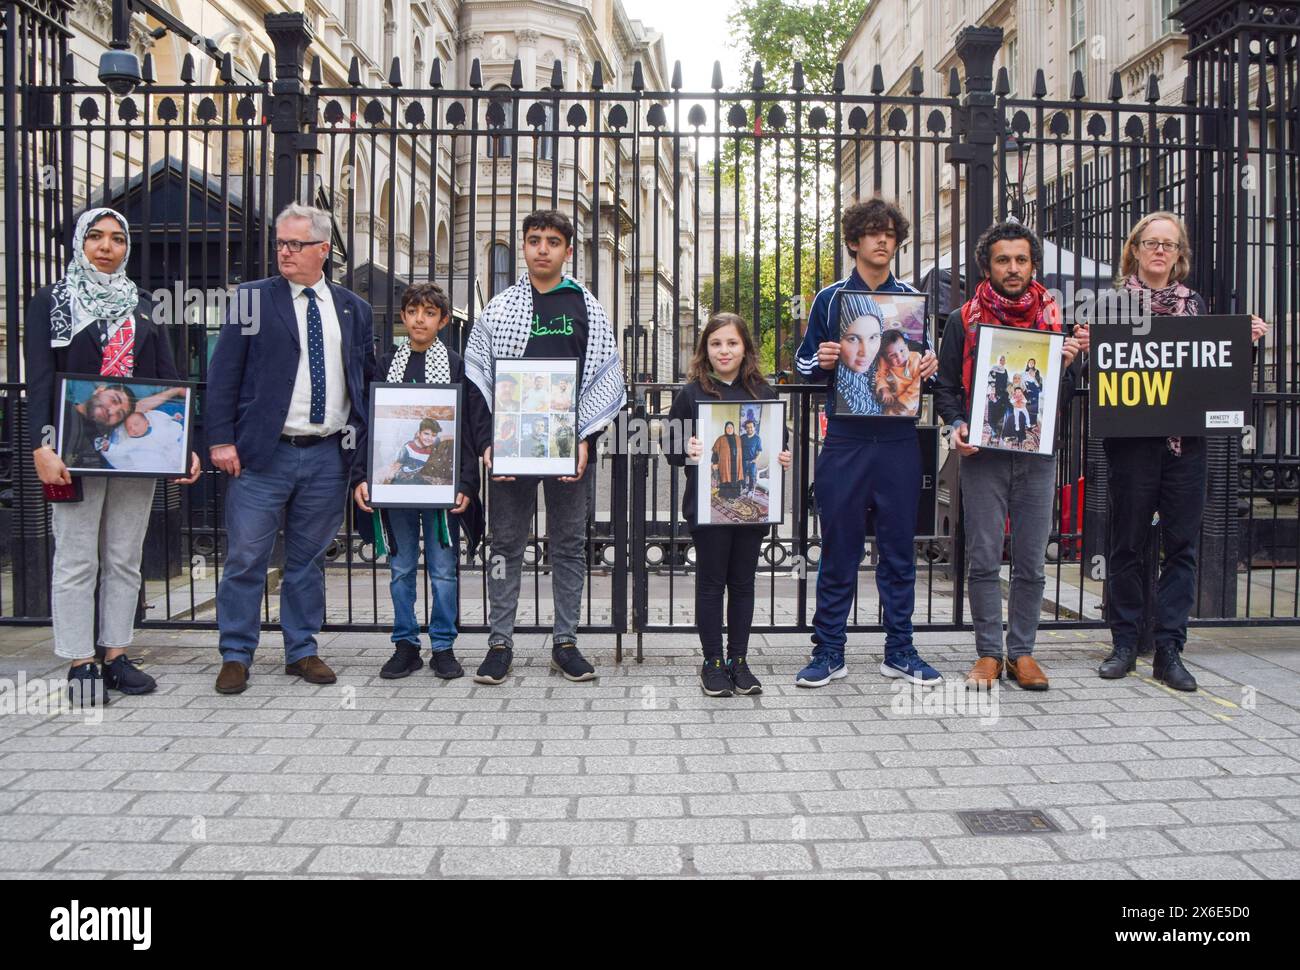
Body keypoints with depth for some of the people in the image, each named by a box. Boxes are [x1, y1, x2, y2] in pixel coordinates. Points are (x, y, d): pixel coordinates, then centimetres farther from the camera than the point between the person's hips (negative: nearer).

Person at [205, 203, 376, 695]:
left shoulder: (353, 308, 11)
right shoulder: (252, 299, 2)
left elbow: (368, 376, 15)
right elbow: (224, 374, -1)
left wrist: (361, 439, 6)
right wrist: (221, 440, -8)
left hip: (329, 456, 3)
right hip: (263, 452, -2)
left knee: (308, 558, 11)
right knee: (246, 558, 1)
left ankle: (302, 651, 22)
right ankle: (236, 655, 14)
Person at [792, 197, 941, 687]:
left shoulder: (912, 299, 11)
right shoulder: (830, 298, 6)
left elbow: (926, 363, 17)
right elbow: (804, 365, 9)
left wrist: (930, 366, -6)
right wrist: (820, 362, -13)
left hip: (899, 439, 2)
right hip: (845, 440, -2)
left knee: (899, 548, 7)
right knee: (839, 548, 2)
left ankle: (900, 650, 17)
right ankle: (828, 651, 11)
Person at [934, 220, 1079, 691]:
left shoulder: (1054, 318, 11)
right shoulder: (964, 320, 6)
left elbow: (1066, 398, 14)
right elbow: (946, 386, 7)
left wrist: (1066, 365, -6)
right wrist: (957, 426, -10)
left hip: (1037, 456, 2)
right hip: (983, 455, -2)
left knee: (1031, 563, 5)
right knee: (983, 561, 0)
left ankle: (1022, 652, 16)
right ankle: (988, 653, 10)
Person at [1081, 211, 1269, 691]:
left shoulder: (1195, 303, 13)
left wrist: (1246, 339, -1)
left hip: (1186, 440, 3)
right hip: (1130, 438, -3)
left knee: (1181, 545, 2)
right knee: (1127, 543, 4)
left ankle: (1168, 649, 10)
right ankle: (1124, 643, 16)